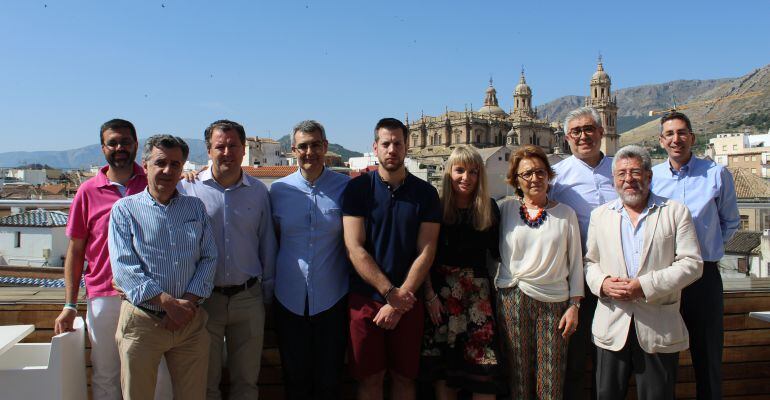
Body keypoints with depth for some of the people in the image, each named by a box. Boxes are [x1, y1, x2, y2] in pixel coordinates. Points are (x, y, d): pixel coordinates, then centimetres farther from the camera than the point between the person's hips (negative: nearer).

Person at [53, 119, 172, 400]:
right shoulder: (88, 192, 3)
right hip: (104, 299, 0)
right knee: (105, 377, 10)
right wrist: (70, 305, 1)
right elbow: (75, 251, 6)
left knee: (160, 375, 4)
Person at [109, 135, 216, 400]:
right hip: (142, 322, -2)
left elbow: (208, 259, 5)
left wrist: (188, 302, -9)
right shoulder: (125, 209, 2)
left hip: (191, 321, 3)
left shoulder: (196, 207, 12)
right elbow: (124, 269, -8)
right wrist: (170, 303, -16)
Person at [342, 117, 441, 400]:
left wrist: (398, 303, -10)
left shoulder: (425, 193, 2)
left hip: (407, 300, 1)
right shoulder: (358, 188, -1)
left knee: (404, 377, 11)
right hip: (365, 298, -1)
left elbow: (426, 252, -3)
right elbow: (354, 248, -8)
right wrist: (390, 292, -15)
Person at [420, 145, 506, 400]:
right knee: (443, 366, 6)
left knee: (484, 362, -2)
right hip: (441, 290, -1)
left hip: (478, 290, 1)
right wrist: (430, 295, -8)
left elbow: (496, 252, 8)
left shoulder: (490, 208, 4)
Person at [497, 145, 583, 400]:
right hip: (512, 300, 0)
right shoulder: (506, 210, 4)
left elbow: (575, 262, 7)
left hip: (553, 302, 0)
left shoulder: (565, 214, 5)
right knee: (518, 376, 6)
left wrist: (574, 306, 2)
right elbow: (496, 254, 7)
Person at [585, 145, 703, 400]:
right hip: (612, 327, 2)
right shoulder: (600, 215, 11)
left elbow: (691, 263, -4)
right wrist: (602, 283, -10)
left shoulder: (676, 212, 3)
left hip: (659, 328, -2)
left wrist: (645, 286, -15)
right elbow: (590, 261, 13)